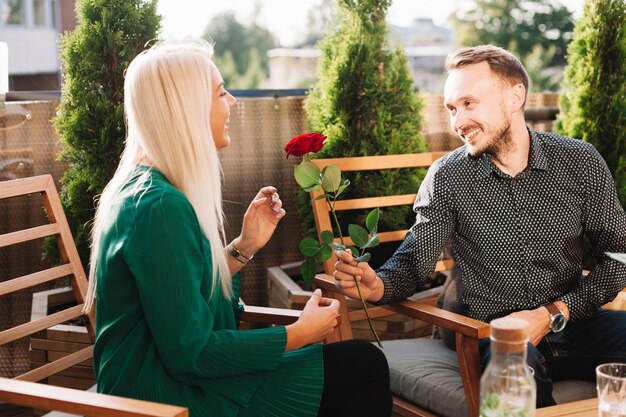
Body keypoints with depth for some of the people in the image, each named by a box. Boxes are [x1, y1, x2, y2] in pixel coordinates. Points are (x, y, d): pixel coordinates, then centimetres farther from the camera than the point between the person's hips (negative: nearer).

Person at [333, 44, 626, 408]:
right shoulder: (447, 177, -2)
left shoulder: (580, 161, 0)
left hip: (570, 320, 2)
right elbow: (413, 263, -2)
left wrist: (554, 314, -10)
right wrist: (377, 285, -26)